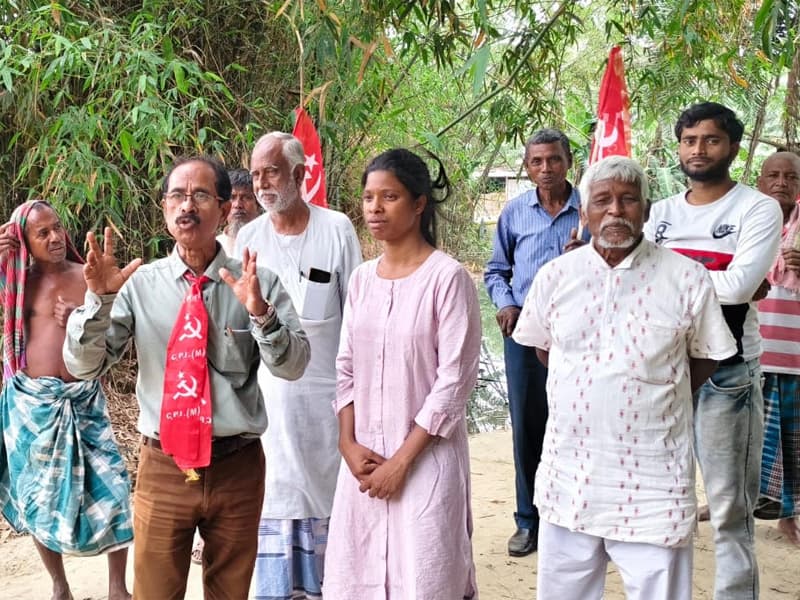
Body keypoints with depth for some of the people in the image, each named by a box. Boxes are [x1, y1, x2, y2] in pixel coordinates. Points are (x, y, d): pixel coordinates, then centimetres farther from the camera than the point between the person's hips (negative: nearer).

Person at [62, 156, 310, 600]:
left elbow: (293, 366, -12)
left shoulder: (257, 283, -4)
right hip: (162, 467, 0)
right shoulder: (139, 284, -1)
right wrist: (98, 298, -19)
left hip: (236, 467, 0)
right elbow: (82, 366, -4)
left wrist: (259, 312, -30)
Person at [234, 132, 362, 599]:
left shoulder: (337, 229, -4)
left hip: (325, 389, -2)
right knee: (273, 490, 7)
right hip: (267, 391, 2)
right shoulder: (248, 236, 4)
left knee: (325, 490, 7)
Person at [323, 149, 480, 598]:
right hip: (364, 458, 6)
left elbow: (454, 381, -13)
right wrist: (349, 444, -2)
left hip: (426, 458, -5)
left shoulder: (447, 277, -11)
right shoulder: (361, 279, 7)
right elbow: (346, 369, 11)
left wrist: (401, 460, -12)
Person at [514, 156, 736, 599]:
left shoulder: (687, 278, -7)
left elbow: (706, 358, 6)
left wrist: (654, 397, 1)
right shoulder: (555, 276, 1)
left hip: (653, 484, -2)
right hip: (568, 480, 3)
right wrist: (590, 388, 8)